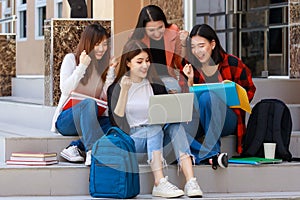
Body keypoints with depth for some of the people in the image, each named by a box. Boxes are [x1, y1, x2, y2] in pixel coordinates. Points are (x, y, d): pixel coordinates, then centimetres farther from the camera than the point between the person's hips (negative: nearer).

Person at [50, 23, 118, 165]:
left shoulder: (104, 64, 12)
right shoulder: (71, 59, 0)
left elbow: (107, 97, 2)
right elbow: (65, 90, -13)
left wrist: (111, 71, -6)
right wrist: (82, 66, -18)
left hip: (89, 120, 4)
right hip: (66, 119, -4)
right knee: (89, 103, -37)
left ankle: (75, 147, -30)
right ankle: (94, 151, -47)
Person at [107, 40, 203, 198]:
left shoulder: (155, 86, 11)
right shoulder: (115, 88, 2)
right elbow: (116, 121, -9)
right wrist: (124, 90, -15)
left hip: (155, 140, 3)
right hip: (131, 139, -3)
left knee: (176, 124, -25)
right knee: (154, 127, -32)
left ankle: (190, 181, -40)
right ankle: (159, 183, -46)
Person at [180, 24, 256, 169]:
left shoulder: (232, 64, -1)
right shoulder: (190, 67, 7)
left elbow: (249, 90, 5)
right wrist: (190, 79, -12)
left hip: (226, 120, -2)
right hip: (199, 123, 3)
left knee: (207, 97, -34)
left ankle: (210, 151, -31)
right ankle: (212, 155, -39)